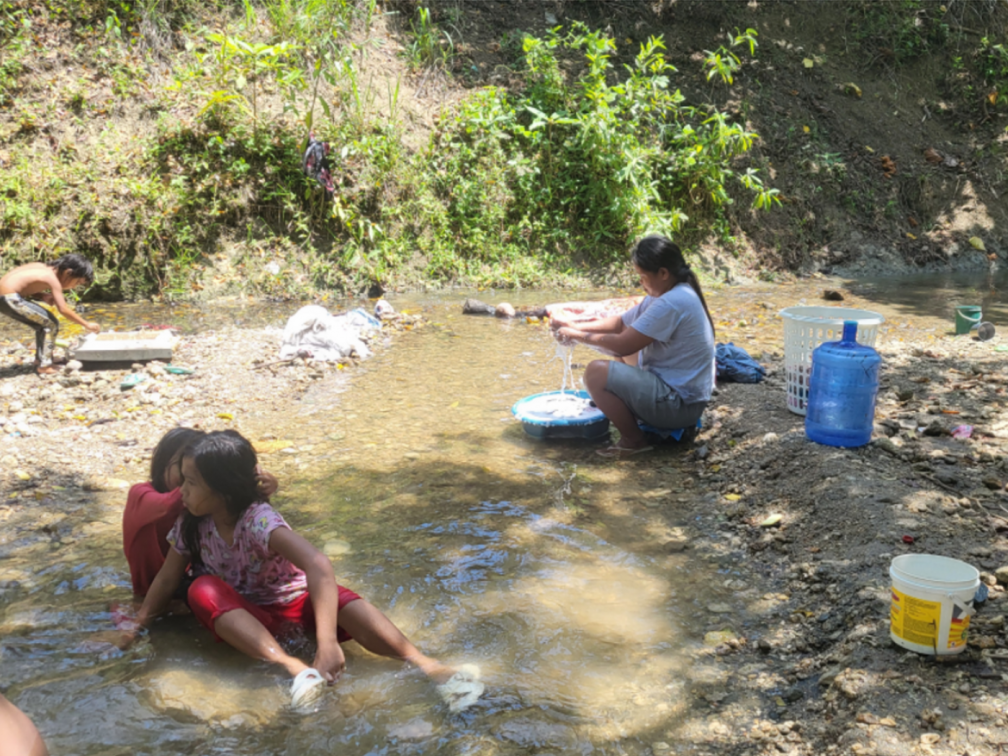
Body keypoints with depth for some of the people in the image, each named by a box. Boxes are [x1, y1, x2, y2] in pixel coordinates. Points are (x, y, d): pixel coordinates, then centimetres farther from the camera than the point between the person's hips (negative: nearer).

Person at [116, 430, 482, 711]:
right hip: (246, 614, 4)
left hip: (293, 601, -4)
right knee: (203, 591, -29)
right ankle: (294, 668, -43)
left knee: (345, 603, -36)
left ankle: (428, 666, -46)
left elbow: (318, 564, -46)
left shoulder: (258, 520, -30)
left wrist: (327, 641, -56)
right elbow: (167, 579, 3)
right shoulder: (191, 524, -13)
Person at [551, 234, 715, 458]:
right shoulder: (663, 295, 7)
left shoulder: (672, 303, -23)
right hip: (678, 387, 10)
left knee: (596, 372, -19)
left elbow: (623, 345, -22)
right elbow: (620, 323, 11)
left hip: (680, 403, -10)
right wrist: (575, 326, -1)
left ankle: (633, 439, -4)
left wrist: (577, 336, -9)